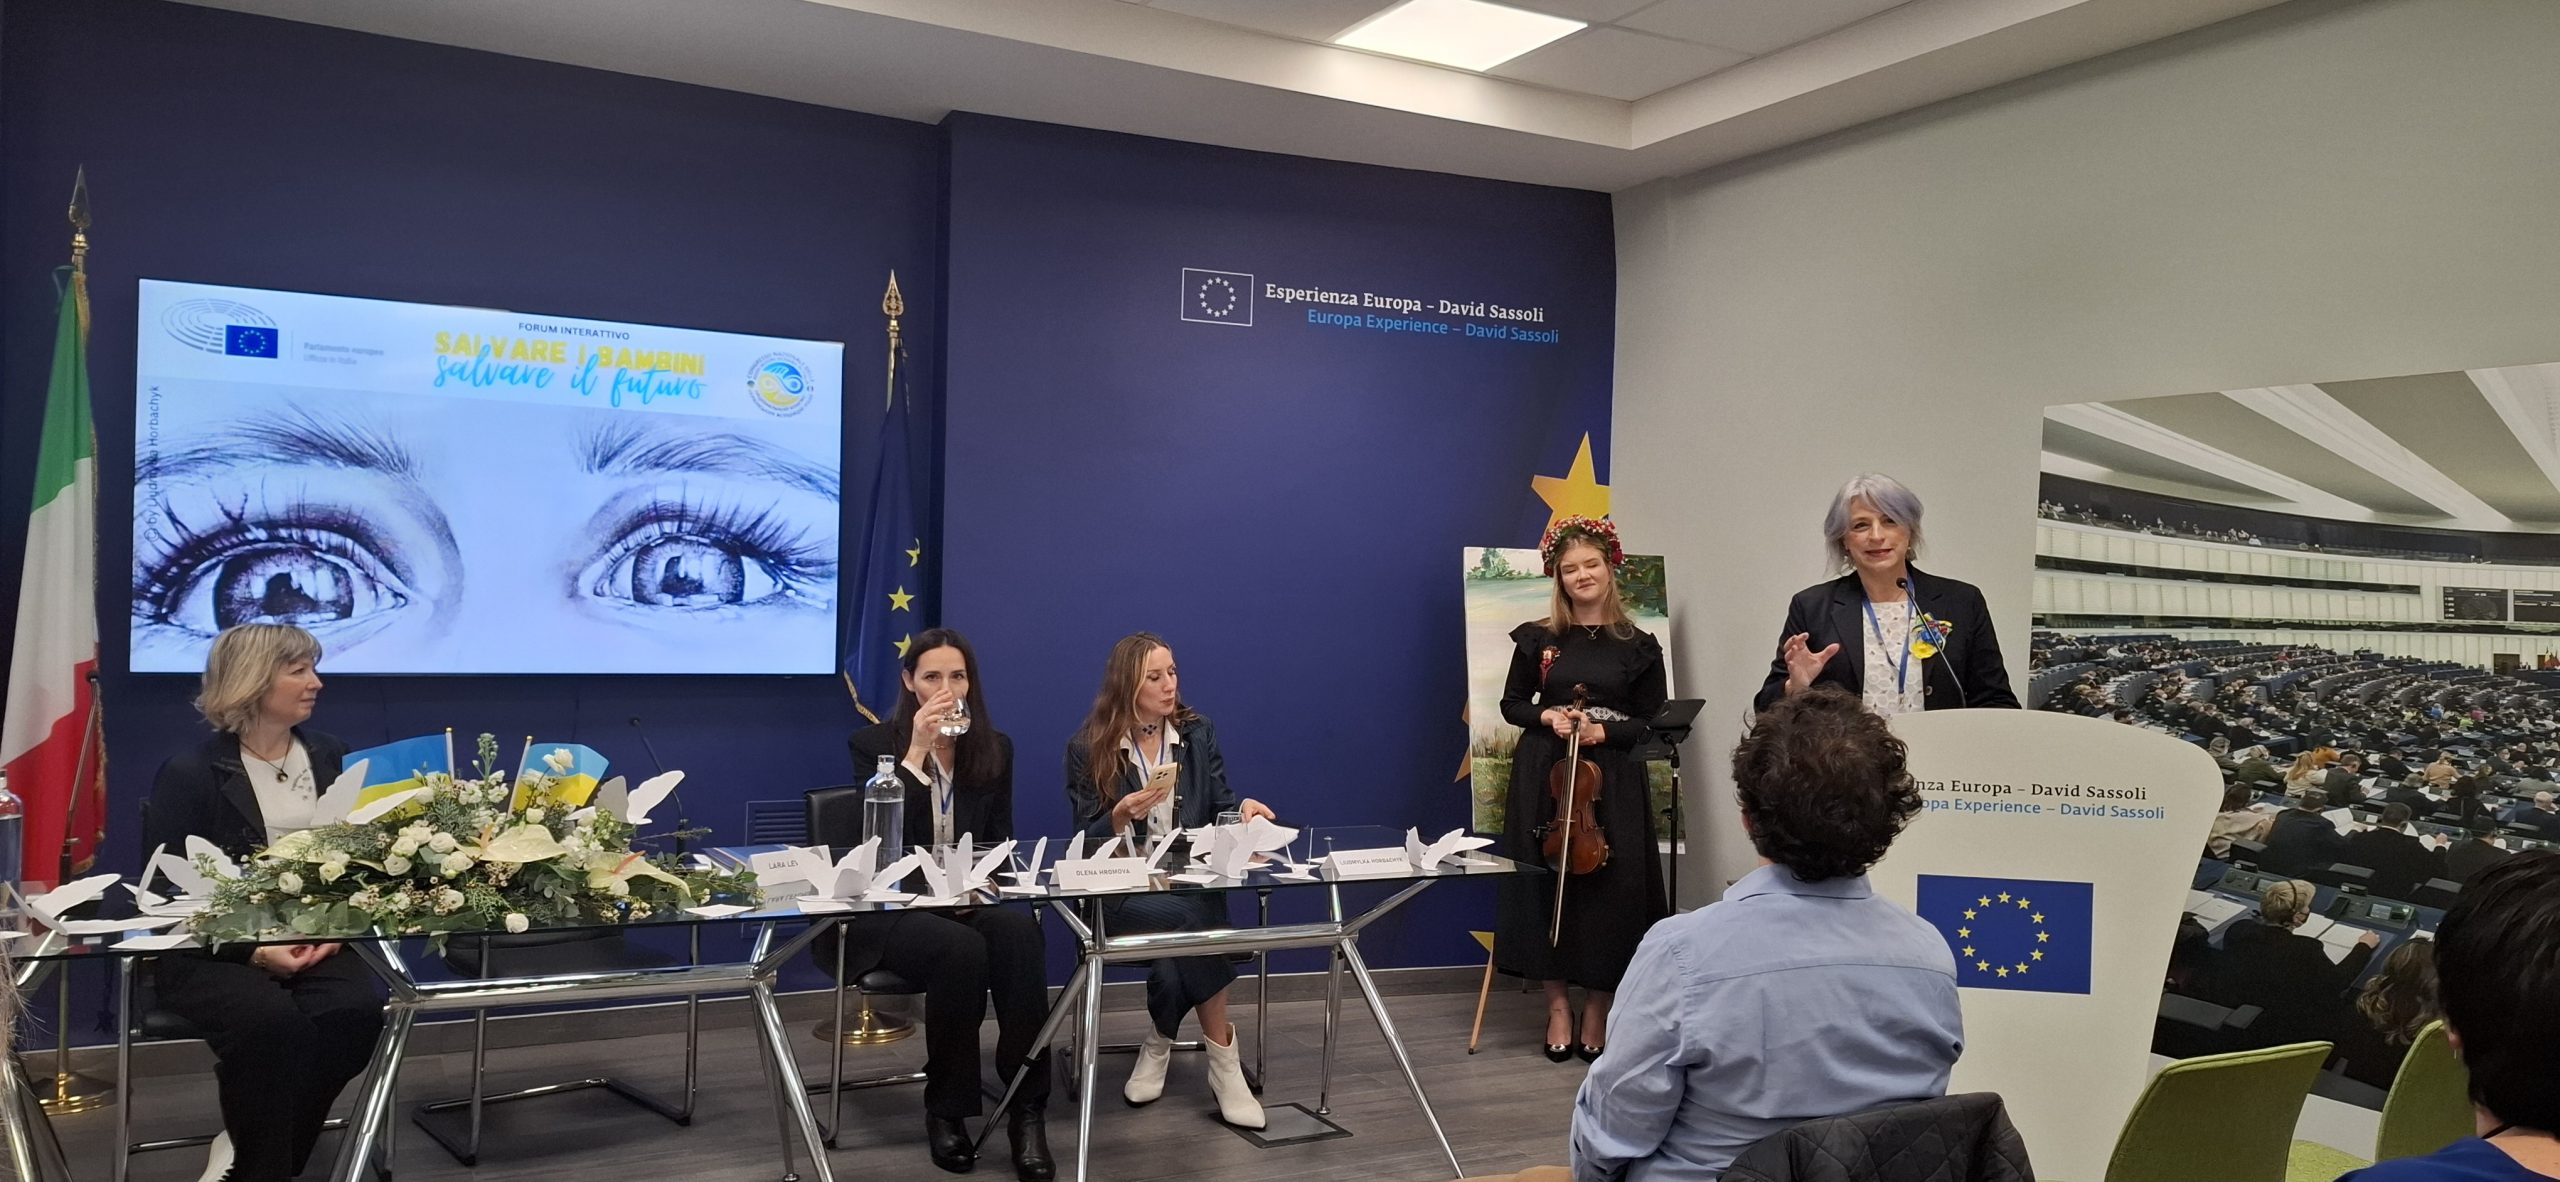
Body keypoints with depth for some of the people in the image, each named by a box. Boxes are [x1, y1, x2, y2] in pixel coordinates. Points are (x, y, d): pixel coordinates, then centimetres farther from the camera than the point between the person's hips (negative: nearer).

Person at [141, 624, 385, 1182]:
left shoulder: (328, 756, 10)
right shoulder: (190, 773, -5)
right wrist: (253, 949, -19)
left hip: (312, 943, 4)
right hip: (210, 952, -4)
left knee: (357, 1008, -27)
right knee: (272, 1020, -35)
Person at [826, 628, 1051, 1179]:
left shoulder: (995, 748, 9)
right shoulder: (873, 743, -2)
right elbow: (880, 837, -16)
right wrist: (916, 751, -20)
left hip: (971, 898, 3)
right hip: (892, 906, -3)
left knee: (1020, 931, -32)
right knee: (961, 949, -35)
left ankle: (1028, 1109, -28)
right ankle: (946, 1110, -16)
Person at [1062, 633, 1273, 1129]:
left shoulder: (1198, 733, 11)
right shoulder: (1088, 748, 0)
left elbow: (1219, 808, 8)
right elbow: (1087, 839, -3)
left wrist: (1243, 808, -15)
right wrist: (1123, 815, -22)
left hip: (1192, 879, 3)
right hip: (1121, 889, -3)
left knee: (1175, 956, -31)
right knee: (1190, 920, -33)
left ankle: (1161, 1044, -6)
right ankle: (1223, 1059, -18)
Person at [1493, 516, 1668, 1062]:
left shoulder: (1637, 646, 1)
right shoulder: (1538, 639, 3)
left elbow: (1653, 723, 2)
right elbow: (1511, 705, 9)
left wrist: (1604, 731, -14)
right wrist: (1547, 716, -10)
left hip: (1613, 782, 0)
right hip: (1543, 777, 1)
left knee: (1609, 888, -1)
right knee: (1546, 883, 1)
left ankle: (1598, 1006, 15)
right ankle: (1558, 1003, 13)